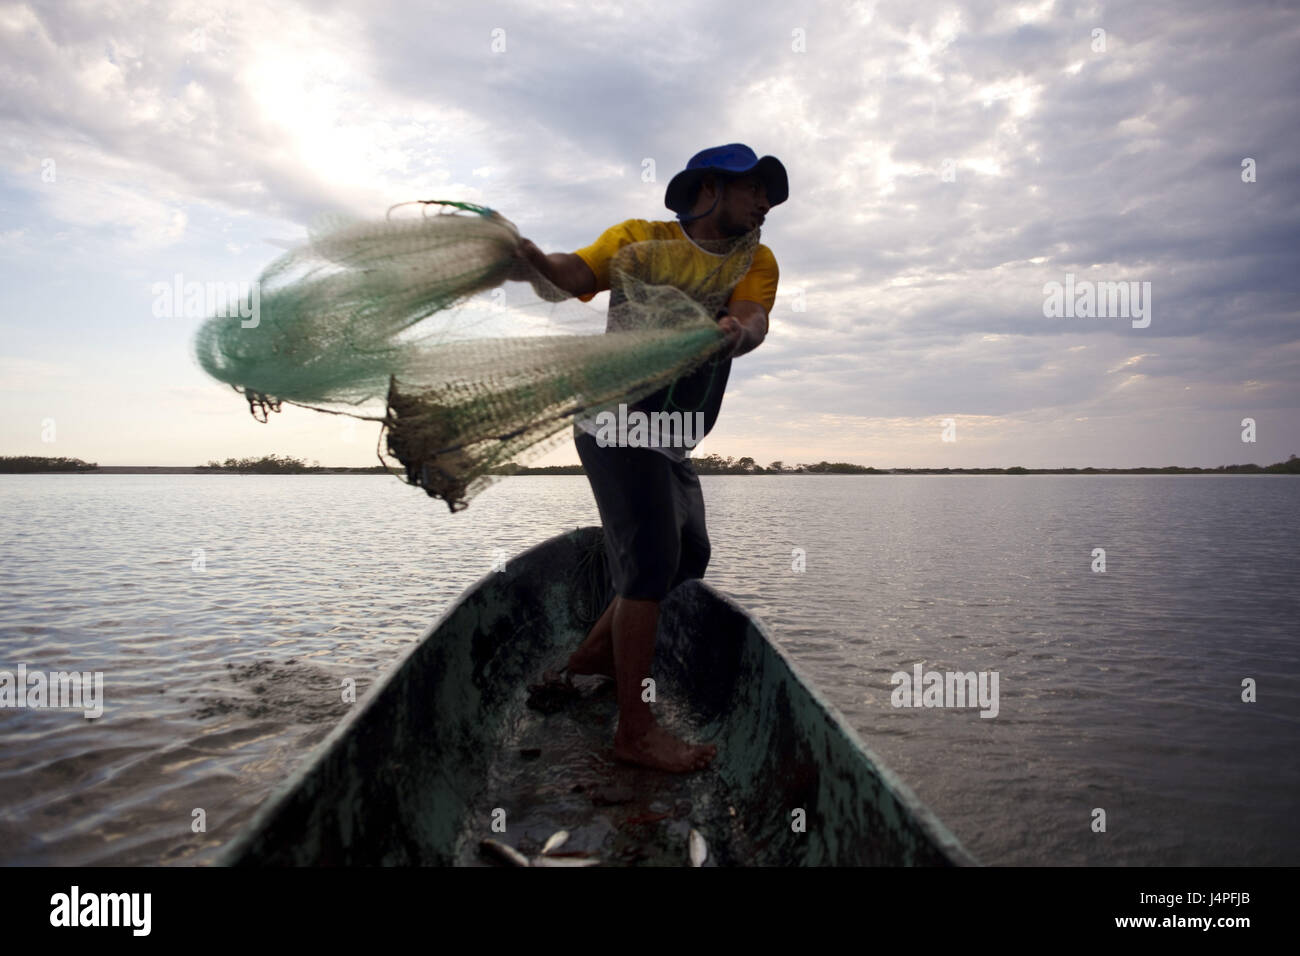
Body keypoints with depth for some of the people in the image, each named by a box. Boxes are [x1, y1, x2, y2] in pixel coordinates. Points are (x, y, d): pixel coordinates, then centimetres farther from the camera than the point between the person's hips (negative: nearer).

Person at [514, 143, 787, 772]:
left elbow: (753, 321, -15)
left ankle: (595, 653, 32)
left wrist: (736, 331, -40)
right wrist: (529, 253, -43)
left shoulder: (756, 261, 4)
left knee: (690, 556, 16)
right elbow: (576, 276, -21)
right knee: (650, 562, -15)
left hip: (671, 442, 8)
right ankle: (634, 730, -8)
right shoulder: (640, 238, -7)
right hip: (619, 425, -8)